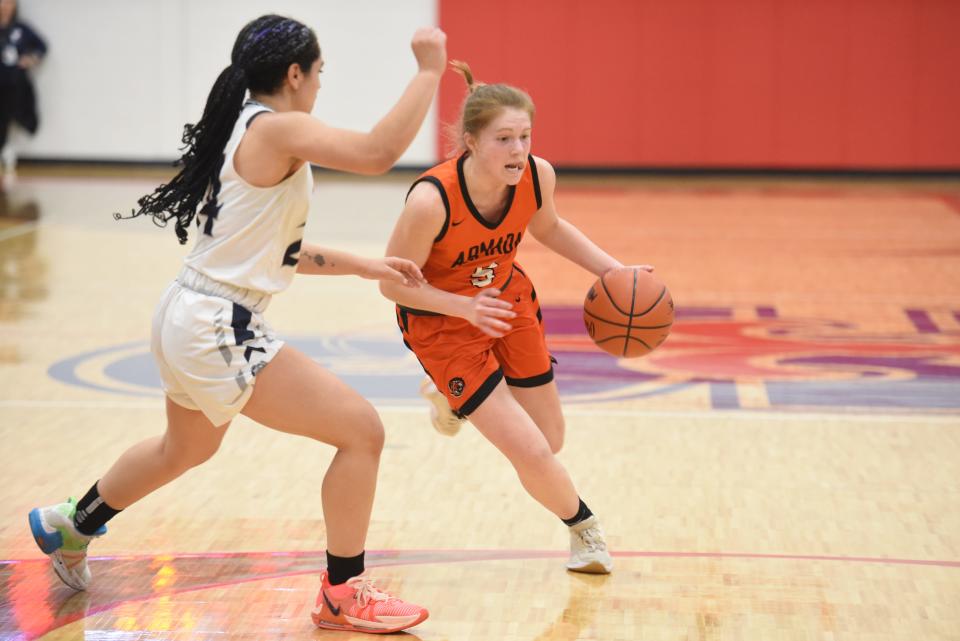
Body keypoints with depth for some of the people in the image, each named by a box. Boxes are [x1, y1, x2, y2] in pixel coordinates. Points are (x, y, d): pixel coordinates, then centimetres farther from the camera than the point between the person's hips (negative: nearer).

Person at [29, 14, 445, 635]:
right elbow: (378, 152, -32)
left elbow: (280, 251, 16)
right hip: (218, 333, -10)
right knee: (362, 429, -6)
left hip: (192, 321, 10)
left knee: (186, 447, 36)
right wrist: (429, 71, -23)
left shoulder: (244, 131, 12)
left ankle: (71, 526, 55)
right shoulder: (277, 130, -18)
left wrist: (366, 265, 10)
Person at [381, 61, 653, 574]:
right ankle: (584, 528, 19)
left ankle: (450, 396, 43)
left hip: (509, 301, 5)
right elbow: (393, 284, -23)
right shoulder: (431, 200, -36)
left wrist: (612, 270, -6)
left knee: (551, 441, 16)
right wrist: (466, 306, -35)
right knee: (532, 456, -12)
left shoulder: (537, 175, -21)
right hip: (442, 323, -5)